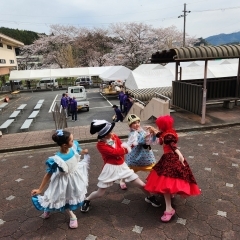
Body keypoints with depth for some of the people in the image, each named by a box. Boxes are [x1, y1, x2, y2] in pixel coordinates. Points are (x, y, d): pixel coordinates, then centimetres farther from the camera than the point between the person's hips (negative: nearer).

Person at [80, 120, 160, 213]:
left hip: (122, 166, 5)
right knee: (100, 193, 6)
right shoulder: (100, 145, -20)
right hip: (110, 168, -4)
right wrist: (125, 149, -12)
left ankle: (149, 197, 36)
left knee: (141, 184, 6)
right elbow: (115, 152, -27)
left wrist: (123, 147, -25)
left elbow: (124, 148, -2)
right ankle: (87, 200, 37)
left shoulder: (114, 137, -3)